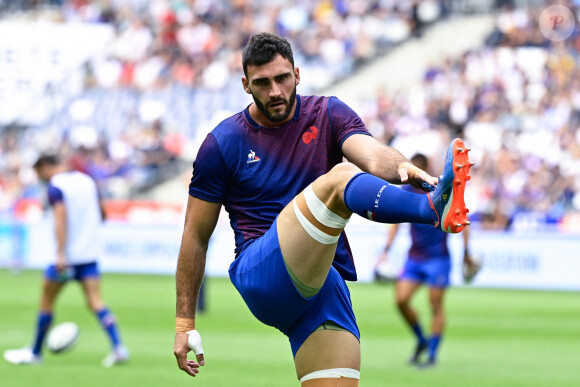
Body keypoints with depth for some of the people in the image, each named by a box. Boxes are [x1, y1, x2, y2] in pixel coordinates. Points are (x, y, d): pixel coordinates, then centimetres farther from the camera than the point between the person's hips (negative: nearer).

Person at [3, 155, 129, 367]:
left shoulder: (55, 187, -10)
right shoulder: (87, 181, 12)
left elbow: (61, 218, -23)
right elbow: (102, 214, 21)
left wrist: (60, 253, -29)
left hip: (68, 254, -6)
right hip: (90, 253, 6)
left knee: (47, 299, 9)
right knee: (95, 301, -1)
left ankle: (35, 353, 19)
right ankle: (118, 347, -20)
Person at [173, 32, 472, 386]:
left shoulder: (328, 114, 11)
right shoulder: (223, 143, 6)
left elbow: (373, 156, -11)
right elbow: (196, 236, 10)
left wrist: (400, 166, -36)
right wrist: (185, 323, 6)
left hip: (325, 285, 4)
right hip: (259, 274, -4)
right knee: (340, 177, -27)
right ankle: (434, 208, -55)